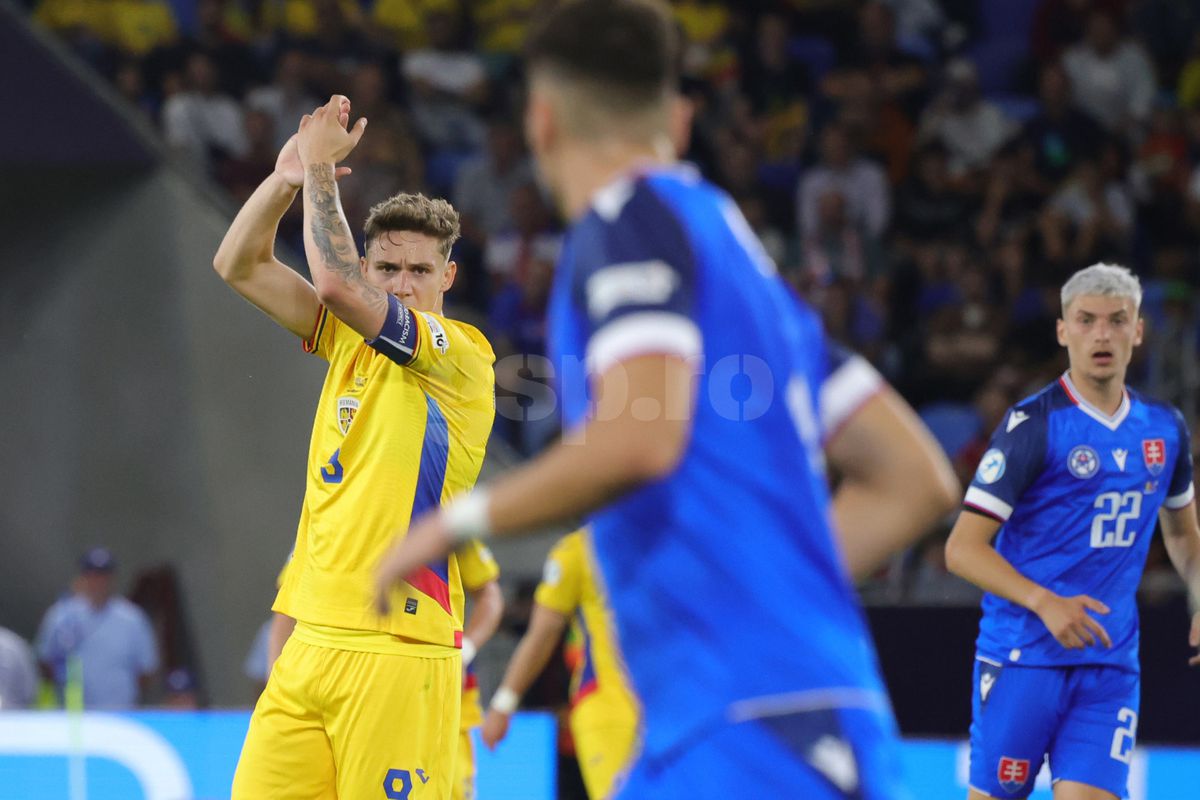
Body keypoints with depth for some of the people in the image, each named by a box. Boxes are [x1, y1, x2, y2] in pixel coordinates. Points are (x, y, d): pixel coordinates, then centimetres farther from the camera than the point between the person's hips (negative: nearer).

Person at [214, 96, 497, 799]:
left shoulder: (462, 355, -5)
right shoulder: (351, 339, 16)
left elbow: (337, 283, -17)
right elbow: (239, 267, 14)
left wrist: (321, 169, -8)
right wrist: (287, 178, -1)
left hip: (397, 650, -6)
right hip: (312, 644, 6)